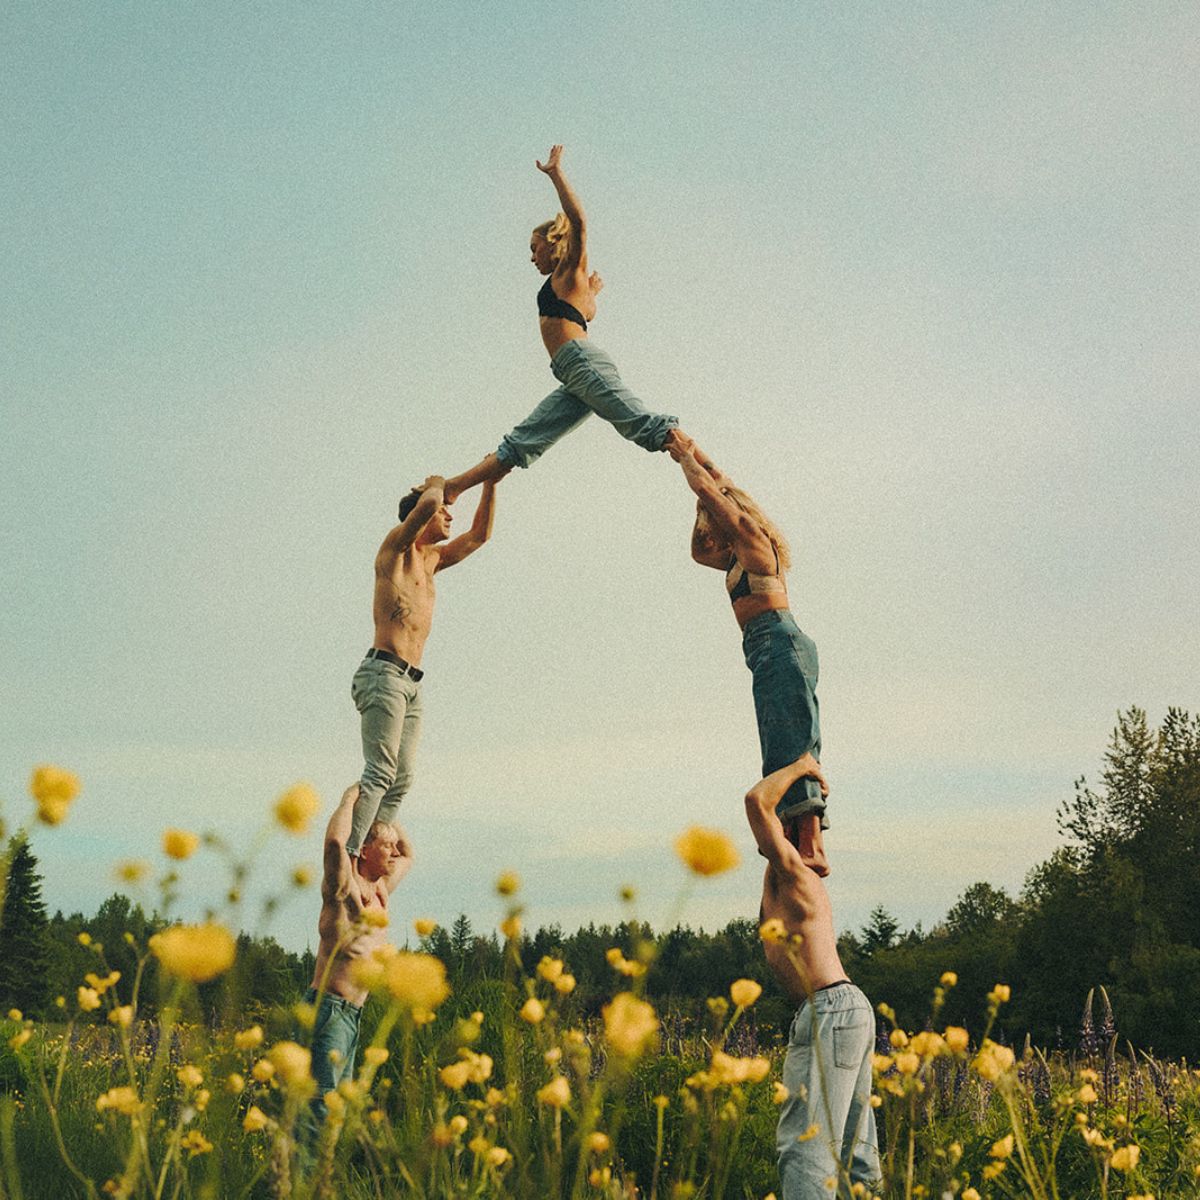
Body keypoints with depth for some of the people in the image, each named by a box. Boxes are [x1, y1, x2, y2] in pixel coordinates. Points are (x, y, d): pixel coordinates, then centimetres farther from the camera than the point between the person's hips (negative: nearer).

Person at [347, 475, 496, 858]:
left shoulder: (432, 560, 24)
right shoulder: (396, 547, 1)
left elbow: (480, 535, 32)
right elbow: (427, 503, -17)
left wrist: (490, 483, 24)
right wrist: (435, 486, 5)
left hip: (411, 683, 9)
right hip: (384, 672, -9)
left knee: (401, 780, 1)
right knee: (380, 773, -18)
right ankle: (347, 856, -23)